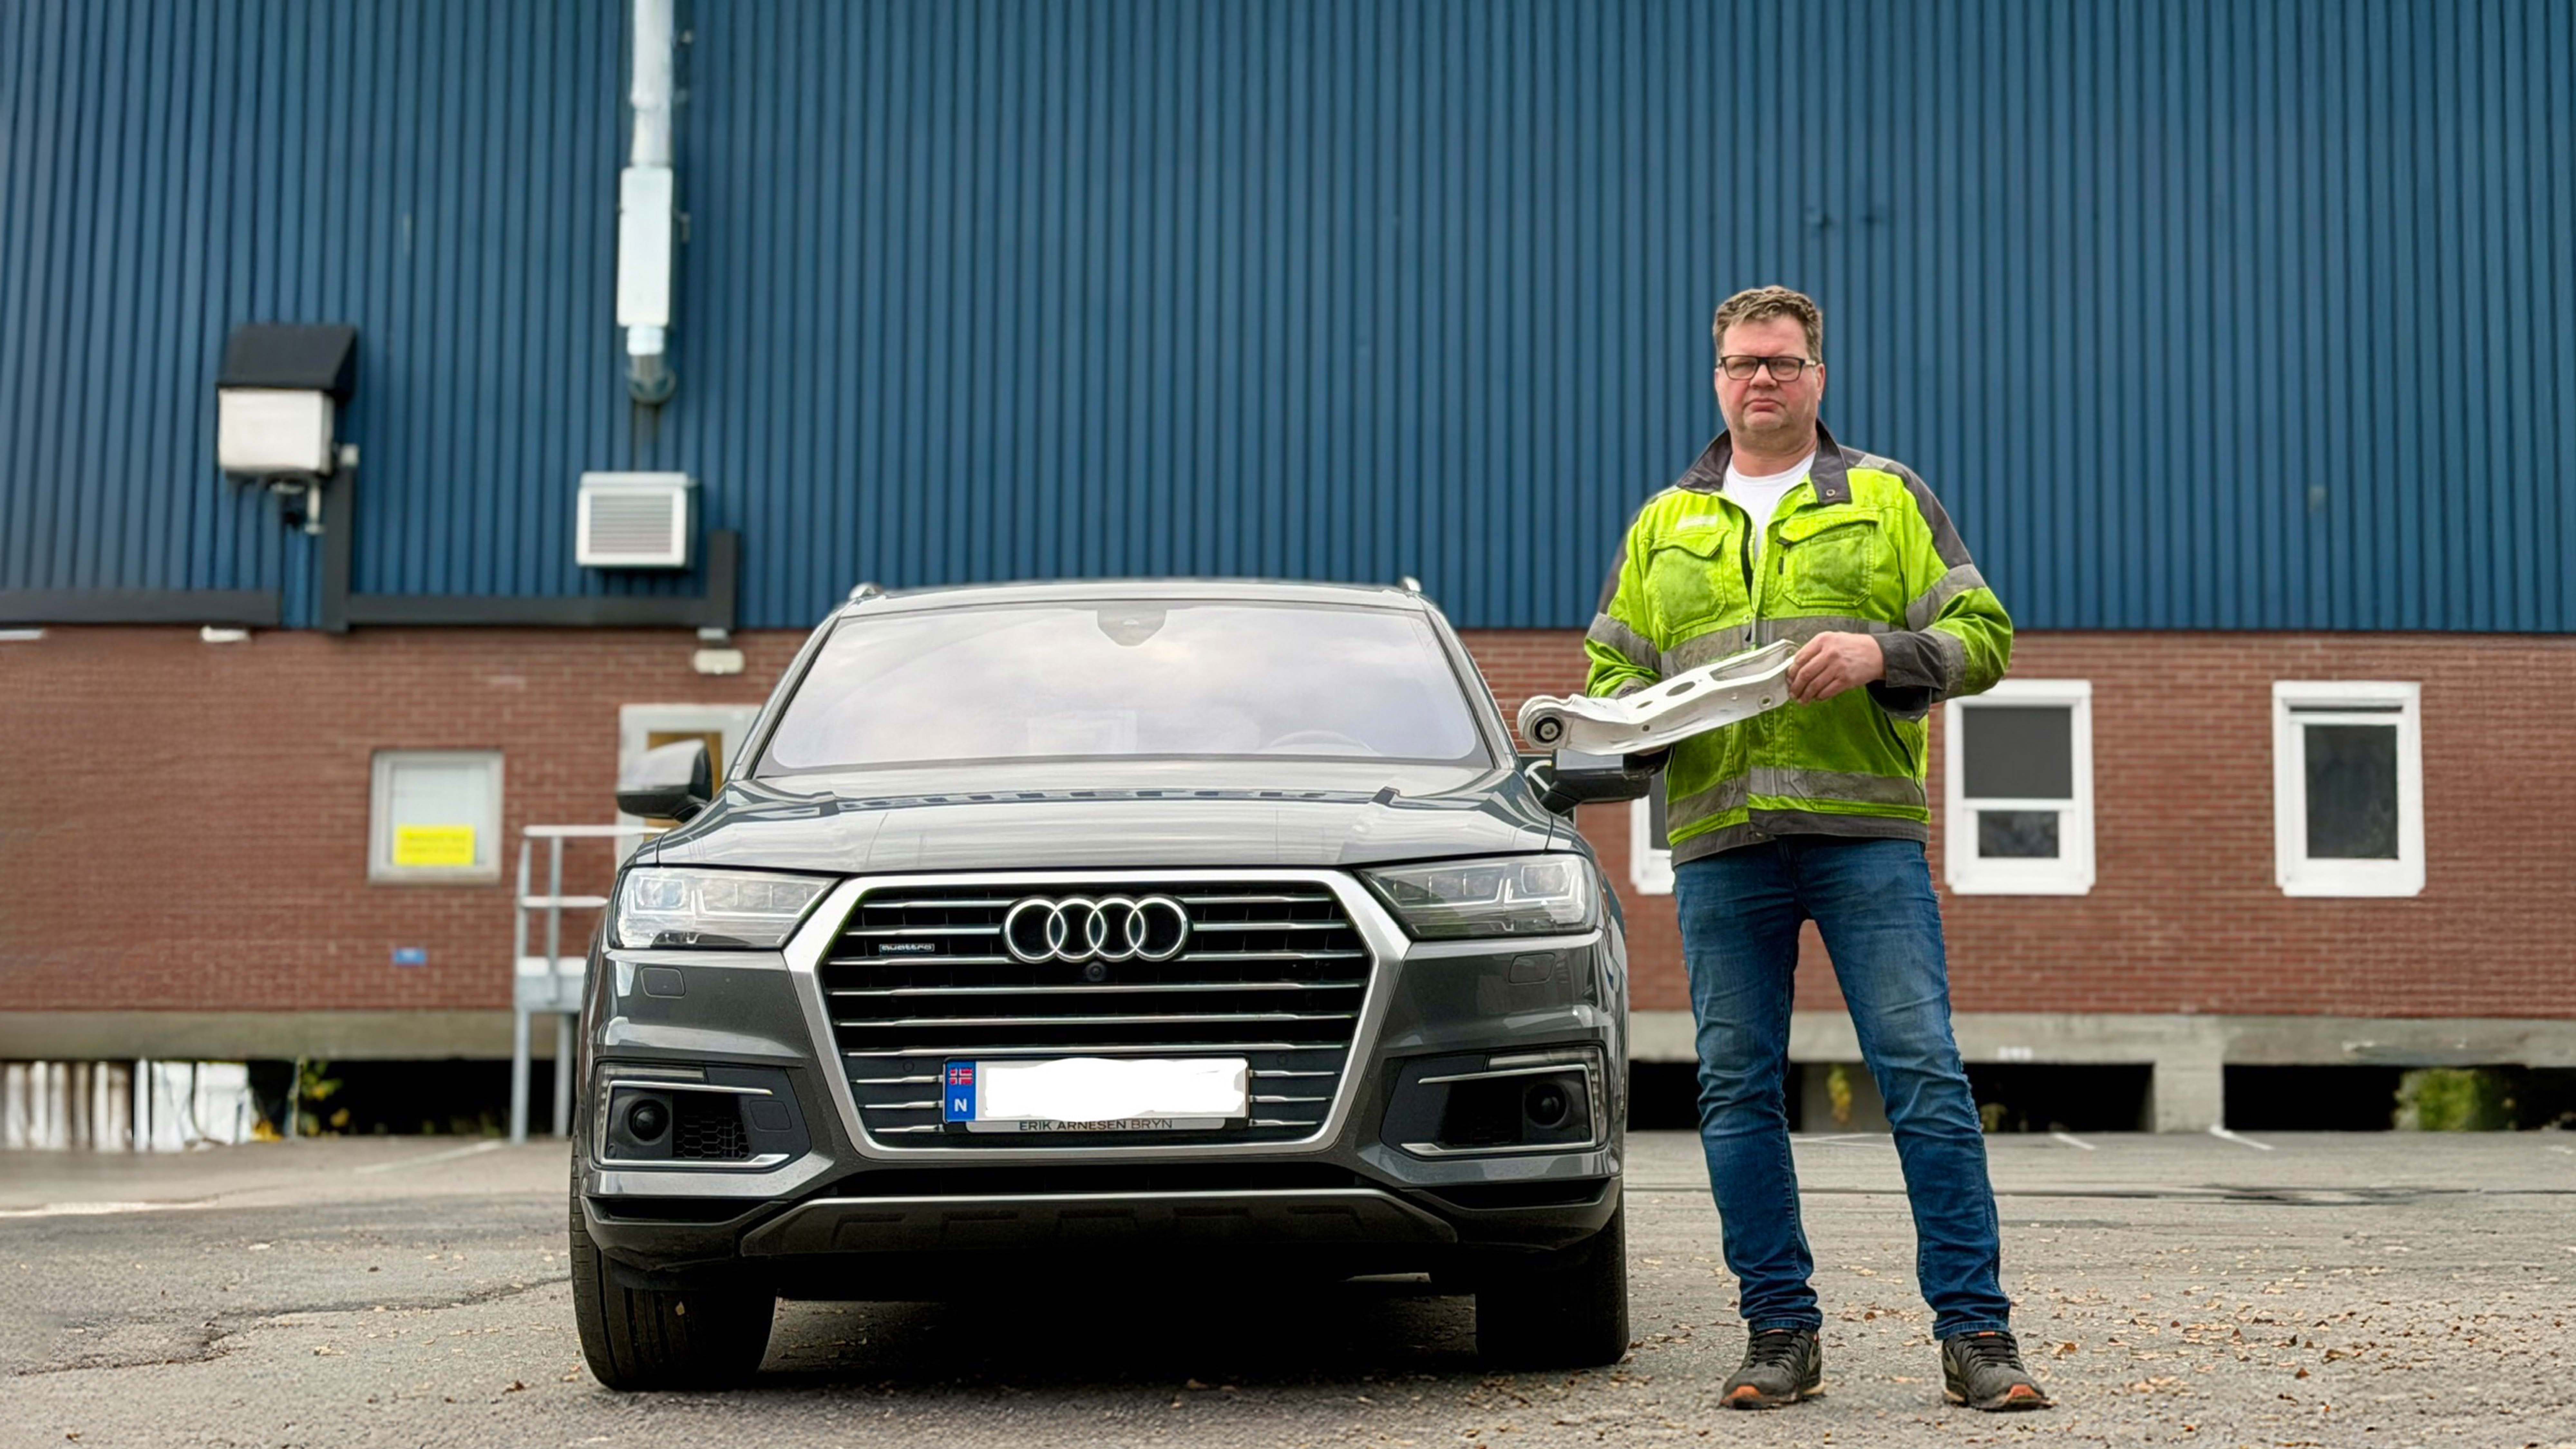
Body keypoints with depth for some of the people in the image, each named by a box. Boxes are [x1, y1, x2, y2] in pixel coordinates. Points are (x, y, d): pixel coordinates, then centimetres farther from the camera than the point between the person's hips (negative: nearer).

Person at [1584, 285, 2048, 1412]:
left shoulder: (1888, 498, 13)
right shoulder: (1662, 525, 20)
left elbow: (1983, 635, 7)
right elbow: (1610, 672, 21)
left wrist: (1882, 653, -11)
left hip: (1865, 828, -2)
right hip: (1718, 841, 3)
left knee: (1923, 1072, -8)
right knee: (1737, 1090, 2)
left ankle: (1975, 1331, -4)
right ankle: (1780, 1331, 11)